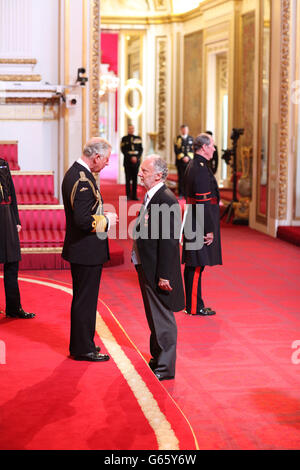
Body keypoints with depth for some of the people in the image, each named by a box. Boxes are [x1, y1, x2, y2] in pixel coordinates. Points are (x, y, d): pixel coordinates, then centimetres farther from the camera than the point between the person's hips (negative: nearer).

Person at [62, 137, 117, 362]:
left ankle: (80, 345, 30)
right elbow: (84, 220, -29)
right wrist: (107, 220, -14)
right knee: (86, 300, 0)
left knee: (82, 299, 19)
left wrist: (102, 216, 10)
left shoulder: (74, 173, 9)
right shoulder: (83, 181, -23)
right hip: (87, 250, -10)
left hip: (79, 248, 10)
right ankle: (84, 349, 10)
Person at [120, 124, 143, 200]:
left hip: (136, 161, 3)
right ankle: (128, 195, 2)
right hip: (127, 161, -3)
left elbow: (141, 149, 7)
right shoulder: (124, 139, 2)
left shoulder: (138, 138, 10)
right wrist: (131, 158, -12)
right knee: (128, 179, -2)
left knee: (135, 179, 4)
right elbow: (123, 150, -4)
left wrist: (137, 157, -8)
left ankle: (134, 196, 8)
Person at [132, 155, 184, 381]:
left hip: (158, 272, -10)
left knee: (162, 319, 0)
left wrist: (164, 275, -23)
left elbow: (169, 241, -23)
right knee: (154, 317, 21)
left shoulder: (167, 201, -21)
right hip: (147, 268, 10)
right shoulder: (150, 197, 10)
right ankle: (157, 357, 35)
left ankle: (165, 368, 9)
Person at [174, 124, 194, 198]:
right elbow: (176, 150, -4)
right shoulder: (178, 139, 3)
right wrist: (182, 157, -14)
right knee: (181, 178, 0)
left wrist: (188, 157, -11)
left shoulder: (191, 139, 9)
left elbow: (192, 150, 5)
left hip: (189, 161, 1)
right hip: (180, 161, -1)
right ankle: (180, 194, 6)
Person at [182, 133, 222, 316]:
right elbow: (203, 202, -22)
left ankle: (193, 303, 22)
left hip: (193, 225, 10)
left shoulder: (192, 166, 14)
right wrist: (209, 230, -19)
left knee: (193, 266, 14)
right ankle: (194, 307, 1)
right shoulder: (201, 169, -18)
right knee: (196, 266, -4)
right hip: (200, 226, -10)